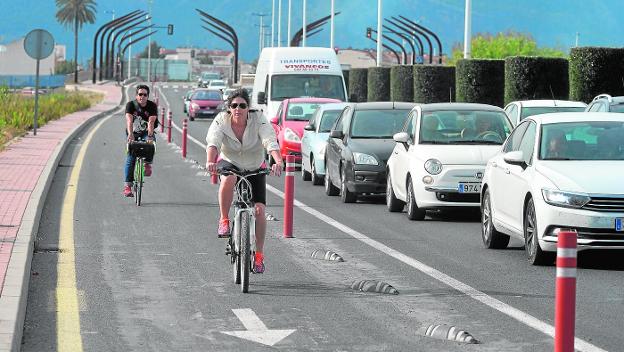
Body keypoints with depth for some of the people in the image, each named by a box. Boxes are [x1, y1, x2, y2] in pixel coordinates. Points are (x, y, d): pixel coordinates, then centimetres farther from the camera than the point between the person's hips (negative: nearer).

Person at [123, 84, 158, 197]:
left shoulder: (152, 106, -12)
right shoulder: (131, 105, -14)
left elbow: (151, 122, -26)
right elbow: (129, 121, -29)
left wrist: (150, 136, -42)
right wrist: (130, 134, -46)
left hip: (146, 133, 0)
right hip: (133, 134, 0)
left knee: (151, 142, -34)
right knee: (130, 158, -11)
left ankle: (148, 164, -13)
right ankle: (127, 185, -11)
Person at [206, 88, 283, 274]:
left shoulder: (259, 121, -21)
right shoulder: (221, 121, -19)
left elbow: (271, 142, -36)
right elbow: (213, 142, -34)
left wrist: (278, 162, -55)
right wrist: (210, 161, -55)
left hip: (255, 169, 1)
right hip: (229, 163, 0)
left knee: (259, 209, -12)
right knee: (229, 179, -38)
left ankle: (259, 254, 3)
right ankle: (224, 220, -20)